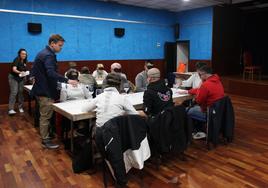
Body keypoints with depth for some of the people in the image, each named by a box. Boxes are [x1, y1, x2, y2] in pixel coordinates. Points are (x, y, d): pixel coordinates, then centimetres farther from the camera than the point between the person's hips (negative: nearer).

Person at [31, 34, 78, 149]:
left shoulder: (44, 53, 14)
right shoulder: (48, 55, -19)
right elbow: (51, 73, -33)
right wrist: (67, 80, -36)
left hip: (43, 89, 11)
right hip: (45, 91, -11)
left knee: (45, 116, 19)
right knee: (46, 116, -1)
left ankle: (46, 136, 32)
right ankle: (45, 140, 10)